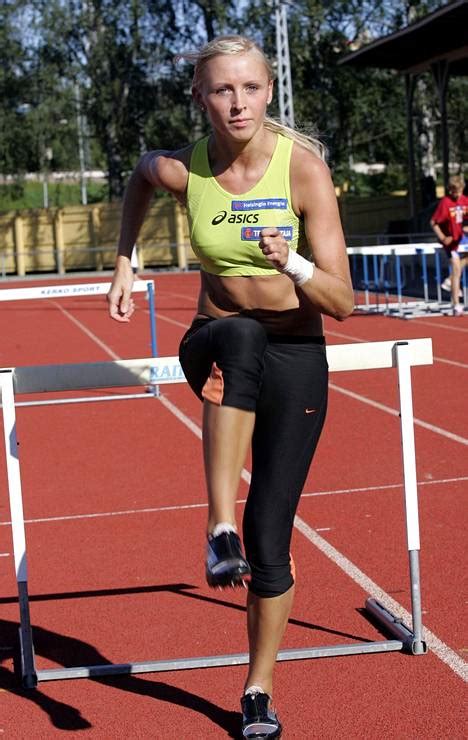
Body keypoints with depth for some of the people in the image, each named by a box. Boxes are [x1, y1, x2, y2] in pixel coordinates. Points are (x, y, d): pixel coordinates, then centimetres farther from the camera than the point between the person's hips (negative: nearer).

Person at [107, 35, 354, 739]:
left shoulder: (304, 166, -16)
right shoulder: (181, 170, -11)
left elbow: (341, 302, -18)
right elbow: (140, 175, 17)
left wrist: (290, 262, -35)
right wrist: (125, 261, 13)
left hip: (296, 360, -1)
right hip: (217, 347, 1)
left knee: (270, 540, -3)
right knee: (243, 336, -39)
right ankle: (220, 533, -36)